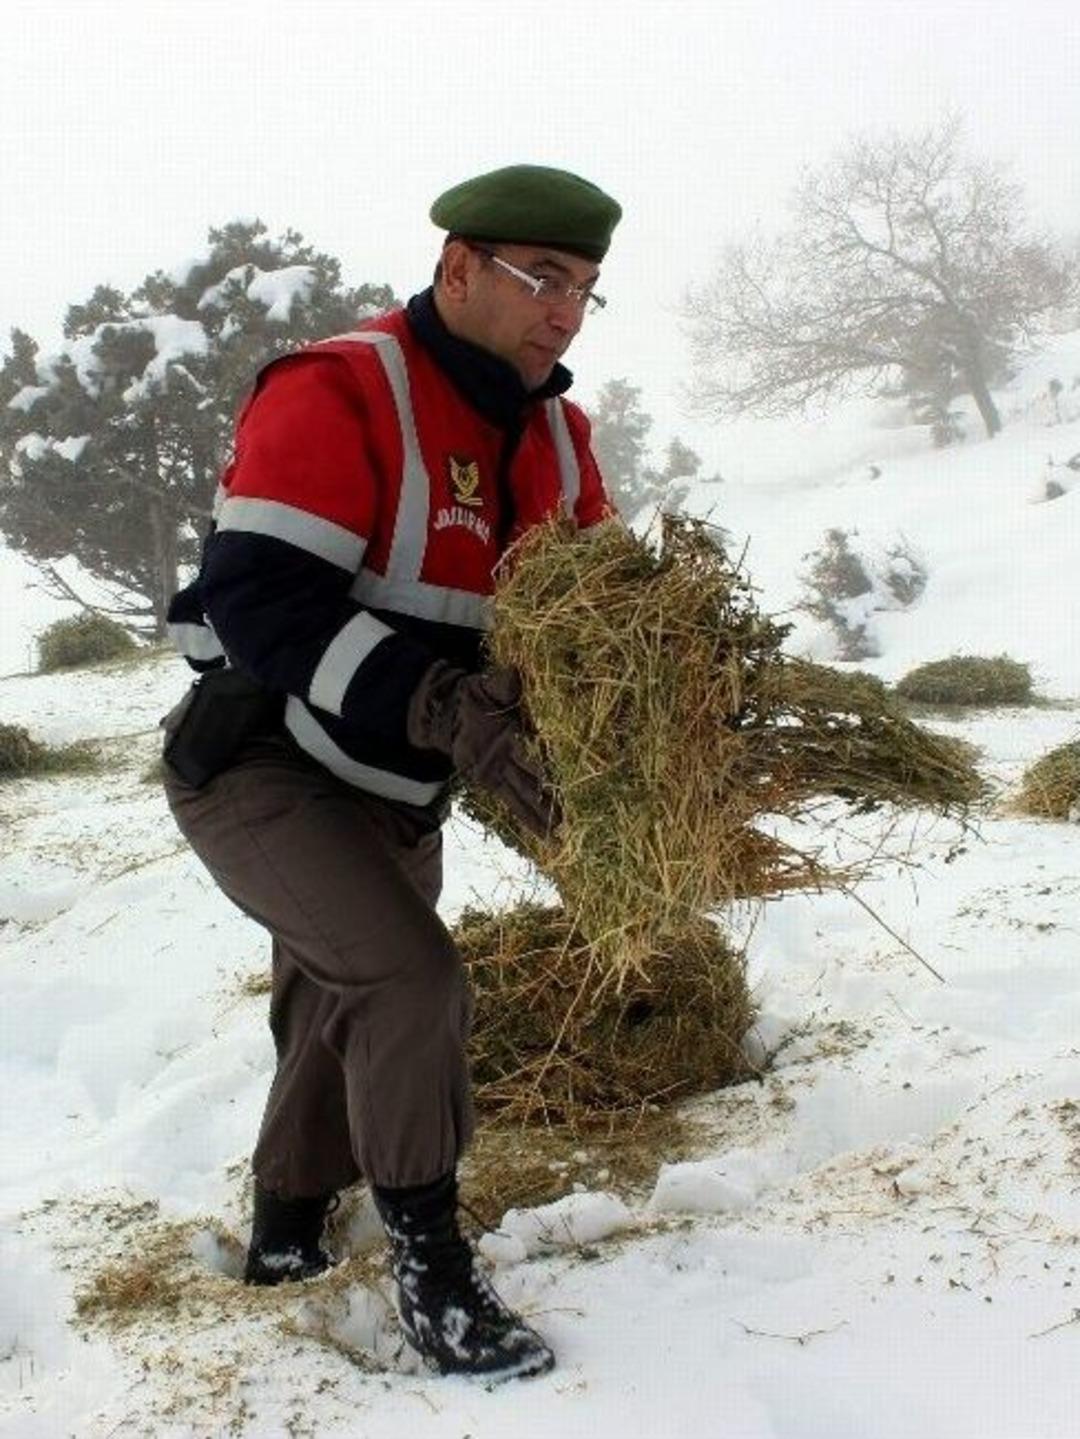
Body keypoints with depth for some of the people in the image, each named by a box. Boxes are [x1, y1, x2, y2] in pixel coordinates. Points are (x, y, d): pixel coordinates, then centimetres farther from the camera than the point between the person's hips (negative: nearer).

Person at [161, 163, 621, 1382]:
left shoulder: (554, 433, 1)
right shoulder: (336, 393, -23)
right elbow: (259, 598, -32)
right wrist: (438, 705, -42)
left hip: (394, 793, 8)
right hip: (259, 768, -8)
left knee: (345, 1005, 20)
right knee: (409, 979, -21)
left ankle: (286, 1231, 42)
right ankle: (432, 1270, -3)